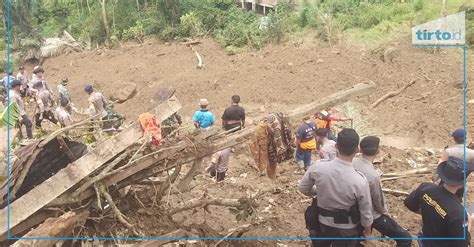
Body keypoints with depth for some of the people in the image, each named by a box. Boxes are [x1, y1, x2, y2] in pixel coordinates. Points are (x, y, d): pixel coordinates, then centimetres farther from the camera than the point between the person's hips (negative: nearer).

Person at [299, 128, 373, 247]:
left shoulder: (318, 167, -22)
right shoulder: (360, 181, -29)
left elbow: (302, 188, -3)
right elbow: (366, 213, -14)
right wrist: (367, 231, 6)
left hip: (322, 224, 2)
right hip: (346, 230, -2)